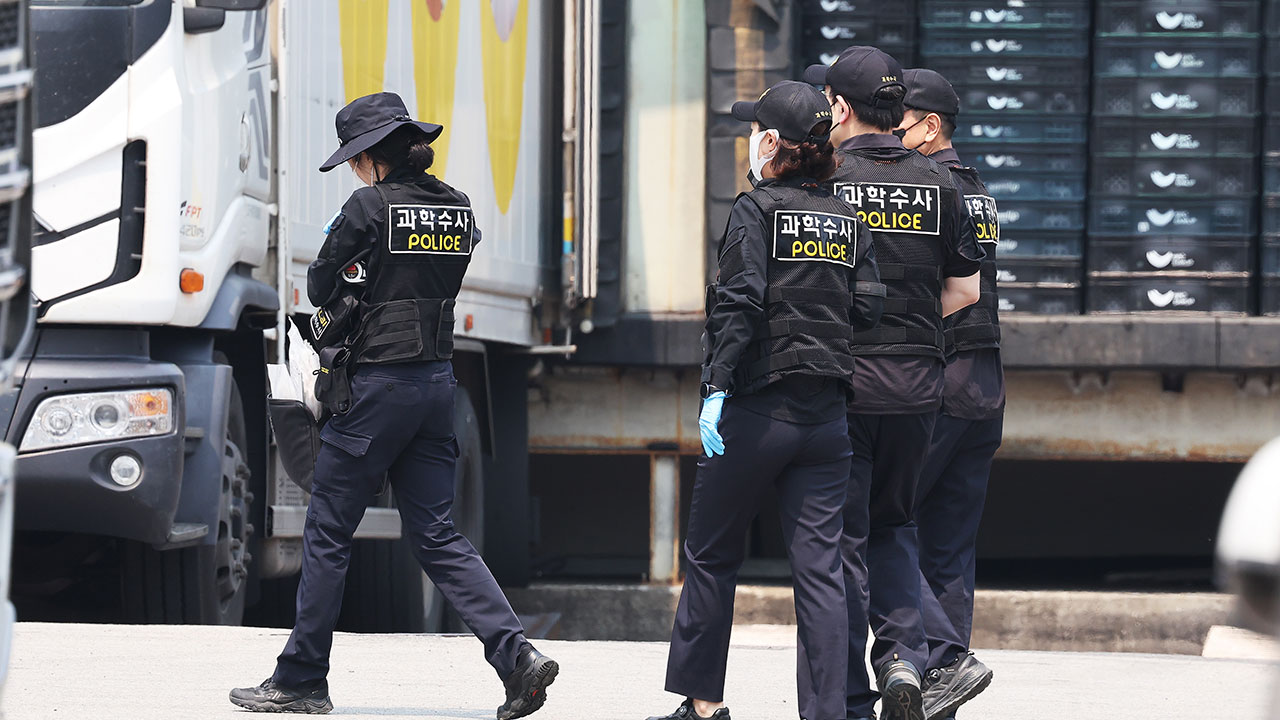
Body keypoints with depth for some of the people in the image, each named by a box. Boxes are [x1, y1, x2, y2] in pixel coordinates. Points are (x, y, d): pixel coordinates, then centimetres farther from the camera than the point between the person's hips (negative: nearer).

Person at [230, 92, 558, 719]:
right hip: (438, 380, 7)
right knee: (436, 536, 9)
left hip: (379, 385, -7)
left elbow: (319, 289, -4)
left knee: (327, 533, 5)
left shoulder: (370, 207, -13)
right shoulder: (458, 209, 8)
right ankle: (517, 656, -6)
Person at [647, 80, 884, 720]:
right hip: (828, 417, 5)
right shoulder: (848, 222, 9)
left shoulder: (757, 210, -6)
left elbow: (740, 304, -16)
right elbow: (868, 310, 3)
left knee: (711, 554, 10)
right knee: (820, 566, 2)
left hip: (756, 410, -4)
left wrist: (718, 389, -17)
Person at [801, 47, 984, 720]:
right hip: (917, 385, 4)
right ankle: (903, 658, 0)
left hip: (841, 382, -4)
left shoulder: (824, 179, -8)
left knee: (840, 538, 4)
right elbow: (966, 289, 8)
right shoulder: (937, 183, 5)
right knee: (892, 526, 19)